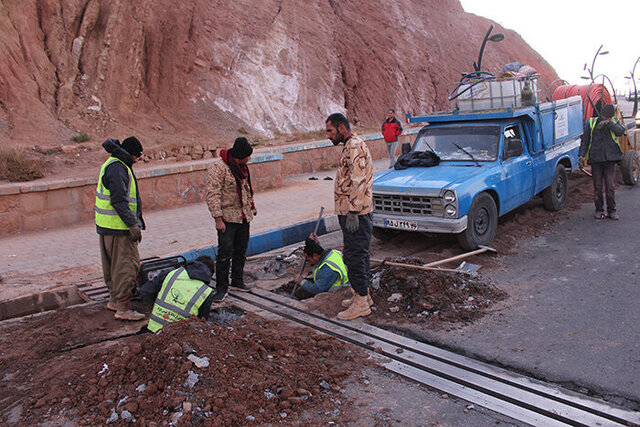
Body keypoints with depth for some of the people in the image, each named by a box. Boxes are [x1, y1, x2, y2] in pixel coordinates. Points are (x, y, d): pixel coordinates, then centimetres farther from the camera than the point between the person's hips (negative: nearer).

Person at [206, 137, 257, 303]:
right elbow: (213, 195, -18)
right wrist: (218, 219, -21)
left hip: (244, 217, 8)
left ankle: (237, 281, 28)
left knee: (241, 251, 14)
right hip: (228, 217, -8)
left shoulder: (242, 167, 10)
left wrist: (252, 206, 24)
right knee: (225, 253, -6)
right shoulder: (218, 168, -15)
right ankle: (221, 288, 4)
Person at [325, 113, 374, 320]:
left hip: (355, 213, -11)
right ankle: (363, 293, 28)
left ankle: (361, 303, 1)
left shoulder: (355, 147, -15)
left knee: (354, 255, -6)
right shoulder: (350, 146, 19)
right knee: (357, 254, 17)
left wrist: (352, 213, -25)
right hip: (351, 212, 11)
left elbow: (359, 182, -23)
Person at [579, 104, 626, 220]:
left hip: (610, 158, 0)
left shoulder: (614, 122, 10)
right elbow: (585, 140, 7)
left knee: (610, 185, -1)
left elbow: (621, 131, -10)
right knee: (597, 186, 4)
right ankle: (599, 209, 14)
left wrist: (609, 123, -23)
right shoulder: (591, 122, 7)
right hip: (595, 158, 0)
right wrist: (582, 155, -1)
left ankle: (612, 210, 10)